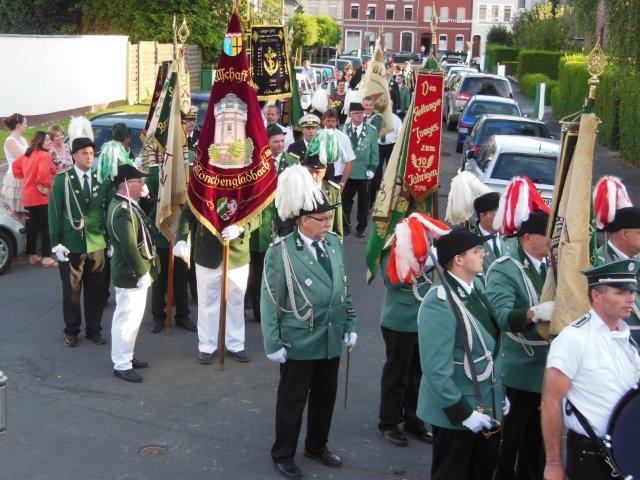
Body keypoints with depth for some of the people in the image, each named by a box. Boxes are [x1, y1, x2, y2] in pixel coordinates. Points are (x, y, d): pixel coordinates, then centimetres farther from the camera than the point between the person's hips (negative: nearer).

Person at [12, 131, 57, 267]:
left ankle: (32, 255, 22)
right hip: (42, 198, -8)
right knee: (46, 227, -3)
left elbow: (15, 165, 21)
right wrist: (43, 186, -20)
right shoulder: (44, 155, -16)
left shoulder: (27, 155, 11)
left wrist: (22, 178, 18)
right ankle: (46, 257, -4)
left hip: (28, 197, 8)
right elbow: (43, 171, -31)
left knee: (32, 226, 14)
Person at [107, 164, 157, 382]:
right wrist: (142, 273, -21)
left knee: (133, 316, 20)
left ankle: (127, 356, 32)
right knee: (127, 318, -2)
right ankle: (121, 365, 7)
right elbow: (129, 247, -26)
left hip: (135, 273, 11)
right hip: (131, 275, -11)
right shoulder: (122, 211, -24)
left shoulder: (127, 205, 9)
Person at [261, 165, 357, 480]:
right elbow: (269, 302, -13)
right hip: (298, 343, -5)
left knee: (325, 396, 19)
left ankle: (317, 446, 40)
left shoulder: (334, 244, 0)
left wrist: (350, 324, 9)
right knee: (292, 400, 9)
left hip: (331, 339, 6)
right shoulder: (281, 252, -17)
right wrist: (273, 344, -13)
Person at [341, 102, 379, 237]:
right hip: (347, 172, 0)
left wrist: (372, 168, -4)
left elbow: (374, 152, 4)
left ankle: (361, 228, 21)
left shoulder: (371, 131, 2)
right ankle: (345, 226, 20)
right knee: (345, 200, 7)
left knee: (363, 201, 9)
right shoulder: (343, 129, 0)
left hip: (364, 173, 1)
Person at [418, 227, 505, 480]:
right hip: (456, 413, -8)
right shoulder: (438, 304, -24)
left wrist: (500, 393, 14)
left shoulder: (476, 285, 2)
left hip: (488, 407, 8)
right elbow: (436, 370, -25)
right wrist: (463, 412, -21)